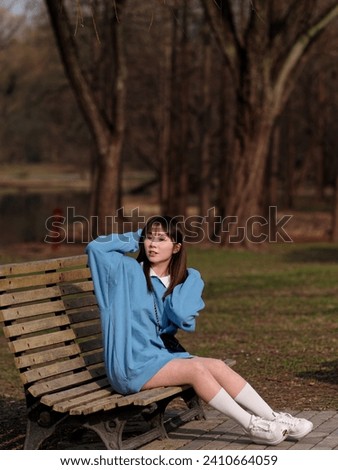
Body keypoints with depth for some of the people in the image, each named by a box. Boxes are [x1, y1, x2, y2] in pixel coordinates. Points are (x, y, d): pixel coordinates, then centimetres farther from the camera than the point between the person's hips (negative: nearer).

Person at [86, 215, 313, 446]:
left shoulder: (185, 280, 8)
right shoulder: (128, 271, -4)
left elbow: (184, 317, -12)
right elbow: (95, 247, -19)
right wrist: (134, 239, -6)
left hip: (158, 356, 6)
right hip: (132, 366, -6)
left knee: (216, 366, -12)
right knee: (196, 368, -23)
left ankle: (274, 419, -11)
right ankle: (251, 425, -18)